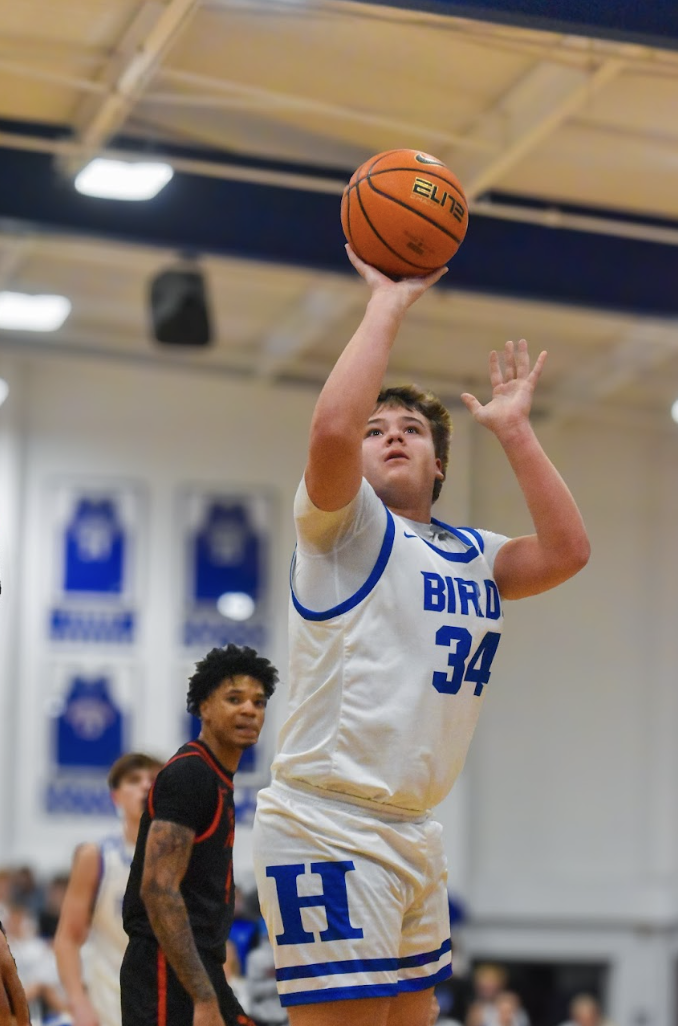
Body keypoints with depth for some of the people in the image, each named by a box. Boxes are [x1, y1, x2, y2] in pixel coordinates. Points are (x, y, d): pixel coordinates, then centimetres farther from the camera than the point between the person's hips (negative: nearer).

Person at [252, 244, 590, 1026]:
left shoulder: (471, 555, 18)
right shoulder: (346, 525, -2)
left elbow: (565, 552, 2)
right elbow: (331, 428, -22)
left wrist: (512, 429, 8)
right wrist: (386, 305, -12)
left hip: (412, 835, 8)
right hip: (326, 830, -8)